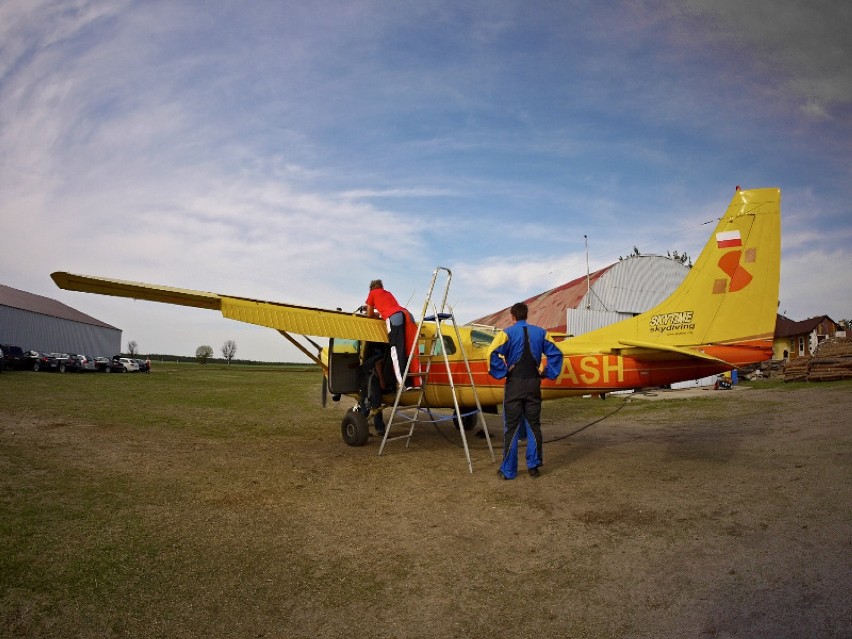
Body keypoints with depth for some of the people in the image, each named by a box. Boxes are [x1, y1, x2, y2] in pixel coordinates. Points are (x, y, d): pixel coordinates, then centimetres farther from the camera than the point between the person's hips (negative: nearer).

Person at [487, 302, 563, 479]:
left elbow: (493, 353, -17)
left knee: (512, 428, 2)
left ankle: (508, 470, 7)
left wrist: (503, 372, -8)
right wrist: (547, 373, 8)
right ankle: (534, 466, 18)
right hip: (533, 384, 3)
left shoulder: (507, 332, -3)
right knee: (533, 426, 13)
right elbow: (556, 354, 6)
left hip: (514, 383, -3)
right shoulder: (540, 332, 8)